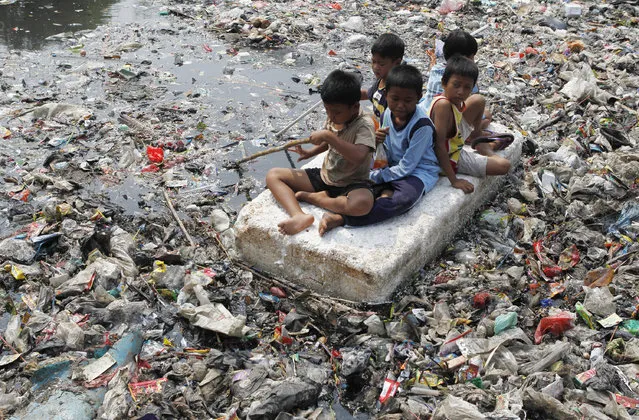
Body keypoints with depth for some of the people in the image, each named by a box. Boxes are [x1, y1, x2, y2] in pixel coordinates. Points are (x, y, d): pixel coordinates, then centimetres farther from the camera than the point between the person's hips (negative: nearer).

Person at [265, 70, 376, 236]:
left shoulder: (364, 124, -20)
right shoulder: (334, 118, -1)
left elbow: (358, 156, -40)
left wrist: (328, 136, -35)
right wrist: (309, 153, 5)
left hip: (352, 183, -7)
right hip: (324, 176, 7)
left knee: (363, 203, -42)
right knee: (273, 175, -5)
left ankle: (314, 197, -15)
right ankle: (299, 216, -32)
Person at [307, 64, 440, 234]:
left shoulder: (422, 125, -23)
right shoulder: (387, 115, -2)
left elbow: (406, 167, -21)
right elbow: (387, 157, 5)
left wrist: (374, 176, -18)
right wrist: (377, 141, -18)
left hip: (419, 171, -7)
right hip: (394, 165, 8)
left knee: (404, 199, -39)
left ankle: (341, 218, -45)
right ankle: (387, 192, -25)